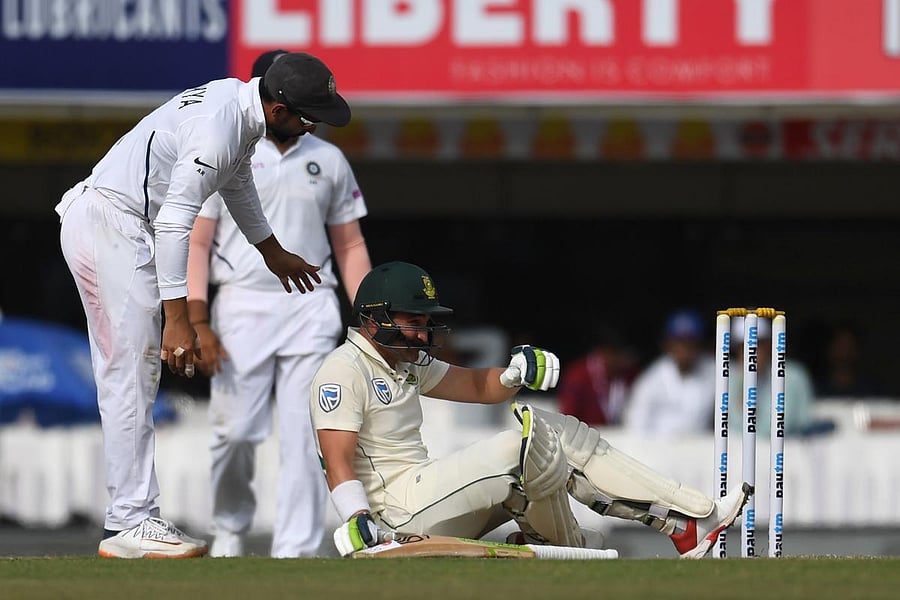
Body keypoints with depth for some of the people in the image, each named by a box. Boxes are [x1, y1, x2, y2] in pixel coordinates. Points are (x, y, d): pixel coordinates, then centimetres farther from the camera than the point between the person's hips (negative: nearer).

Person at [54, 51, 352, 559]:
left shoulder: (238, 104, 9)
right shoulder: (218, 128, -23)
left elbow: (238, 180, 29)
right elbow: (174, 223, -27)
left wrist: (272, 251, 43)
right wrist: (177, 319, -28)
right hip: (111, 225, -11)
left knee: (124, 377, 10)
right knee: (133, 375, -11)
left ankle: (129, 515, 11)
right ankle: (133, 523, -13)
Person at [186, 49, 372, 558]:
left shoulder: (328, 161, 12)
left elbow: (350, 246, 15)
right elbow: (196, 243, 1)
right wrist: (198, 322, -9)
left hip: (311, 310, 2)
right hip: (242, 305, -2)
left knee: (305, 437, -6)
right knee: (236, 430, -6)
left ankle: (296, 550, -5)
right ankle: (231, 526, 19)